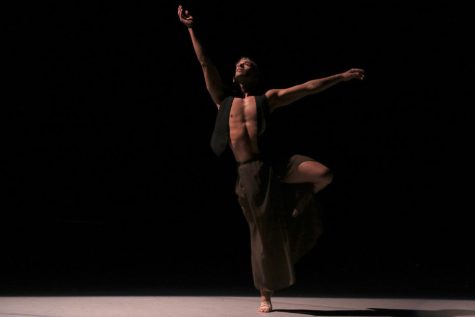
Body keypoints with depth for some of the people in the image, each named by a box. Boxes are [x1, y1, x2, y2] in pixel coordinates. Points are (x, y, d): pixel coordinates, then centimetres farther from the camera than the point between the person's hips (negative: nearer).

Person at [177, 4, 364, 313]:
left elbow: (309, 87, 8)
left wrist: (342, 76, 6)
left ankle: (298, 202, 8)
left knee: (324, 174, -25)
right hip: (247, 174, 1)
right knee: (265, 234, 4)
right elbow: (206, 64, 9)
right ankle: (266, 295, 22)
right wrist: (192, 29, 4)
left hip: (270, 166, 0)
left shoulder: (268, 99, 10)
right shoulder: (225, 99, 14)